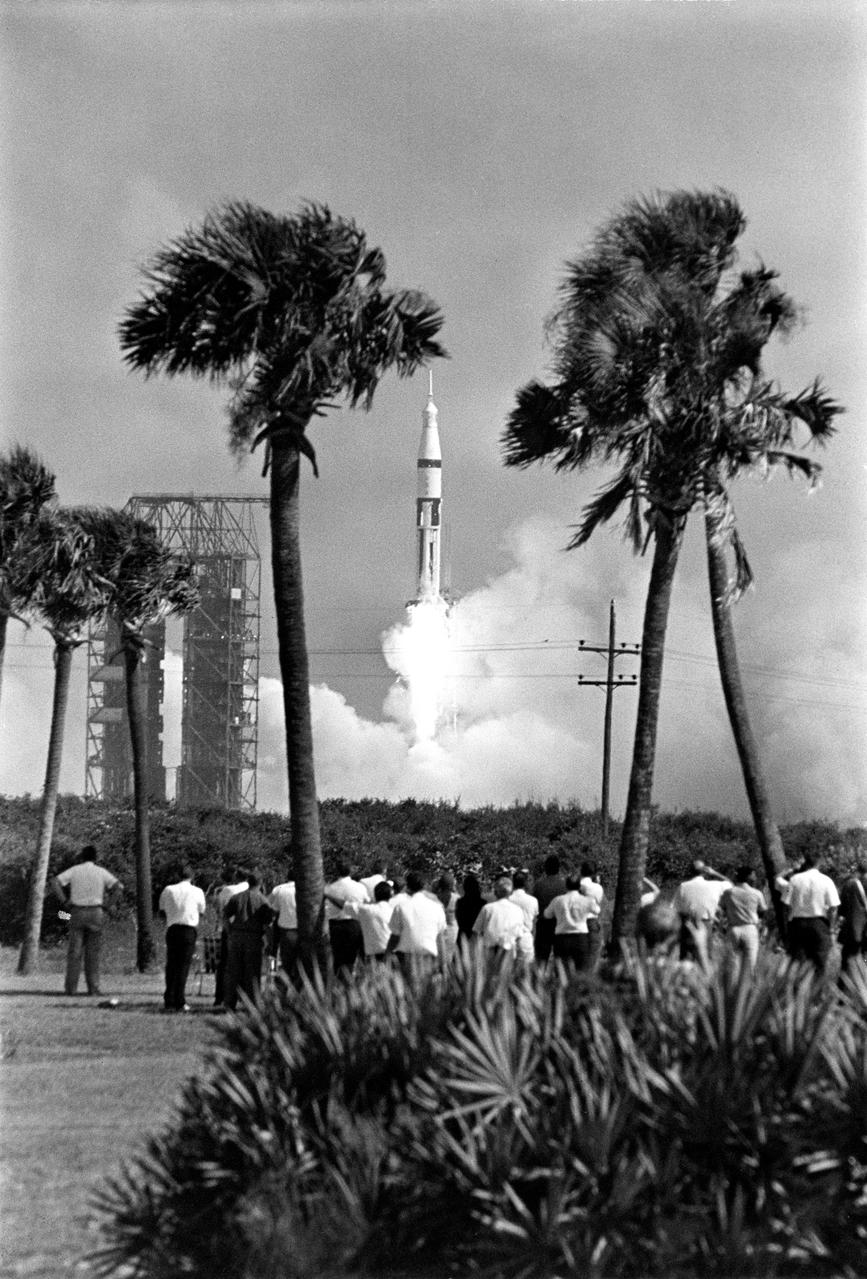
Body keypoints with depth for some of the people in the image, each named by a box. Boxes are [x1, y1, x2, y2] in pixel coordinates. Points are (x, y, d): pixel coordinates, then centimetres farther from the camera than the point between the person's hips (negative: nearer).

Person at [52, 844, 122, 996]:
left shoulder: (74, 870, 4)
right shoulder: (101, 872, 3)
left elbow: (55, 882, -6)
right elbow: (119, 886, -5)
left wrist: (64, 901, -2)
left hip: (77, 912, 0)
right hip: (96, 913, 0)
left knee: (74, 952, 2)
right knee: (93, 952, 4)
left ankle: (70, 987, -4)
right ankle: (93, 987, 0)